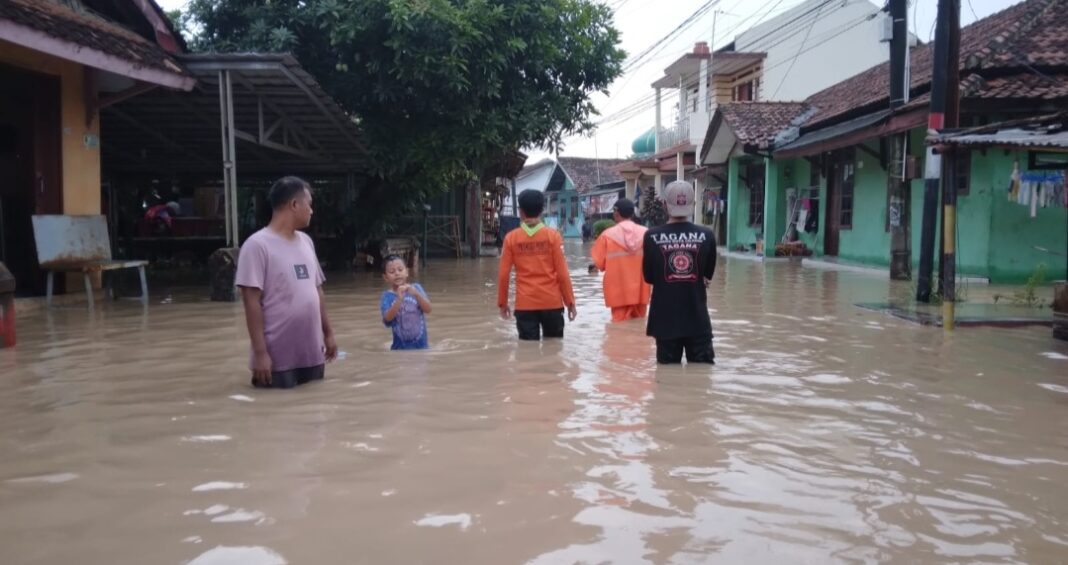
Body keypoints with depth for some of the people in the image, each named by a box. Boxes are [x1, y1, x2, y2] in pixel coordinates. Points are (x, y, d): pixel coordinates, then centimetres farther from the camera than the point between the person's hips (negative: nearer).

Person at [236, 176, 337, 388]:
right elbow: (252, 302, -14)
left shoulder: (306, 241, 11)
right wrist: (260, 352, -17)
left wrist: (328, 333, 15)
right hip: (278, 357, -7)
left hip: (312, 353, 7)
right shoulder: (257, 245, -11)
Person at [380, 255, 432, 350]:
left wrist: (416, 294, -30)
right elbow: (387, 318, -20)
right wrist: (399, 299, -35)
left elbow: (428, 310, -12)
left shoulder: (416, 288, -2)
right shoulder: (387, 296, -5)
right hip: (400, 348, -1)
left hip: (421, 346, 1)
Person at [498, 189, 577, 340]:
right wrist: (570, 301, 5)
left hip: (525, 303, 0)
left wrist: (502, 303, 12)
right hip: (552, 302, 0)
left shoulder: (511, 237, -2)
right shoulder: (552, 235, -4)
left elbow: (503, 274, 0)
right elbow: (562, 273, -4)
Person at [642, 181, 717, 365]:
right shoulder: (706, 236, -5)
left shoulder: (652, 236, -7)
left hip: (665, 318, 0)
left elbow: (649, 277, 3)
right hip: (698, 318, 0)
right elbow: (708, 275, 5)